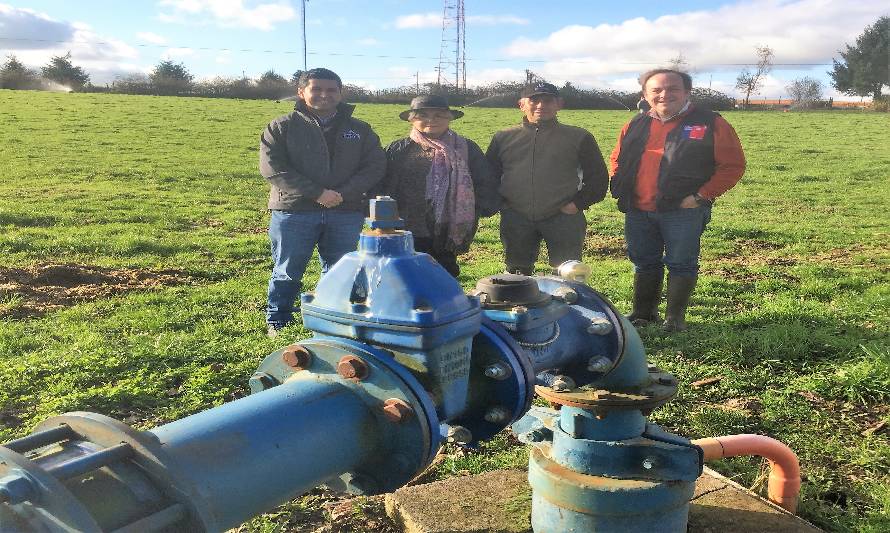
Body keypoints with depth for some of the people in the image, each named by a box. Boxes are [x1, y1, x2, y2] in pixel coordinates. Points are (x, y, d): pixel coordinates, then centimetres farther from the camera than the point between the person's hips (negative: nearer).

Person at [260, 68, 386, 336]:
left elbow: (376, 166, 4)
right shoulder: (281, 127, 4)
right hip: (294, 211, -2)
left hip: (346, 213, 2)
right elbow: (272, 167, -7)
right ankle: (278, 323, 21)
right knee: (287, 273, 6)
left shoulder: (360, 130, 12)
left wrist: (344, 193, -12)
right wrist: (317, 193, -16)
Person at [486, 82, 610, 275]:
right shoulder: (503, 138, 11)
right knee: (516, 273, 10)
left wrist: (578, 203, -5)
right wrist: (499, 203, 2)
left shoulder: (578, 137, 5)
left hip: (563, 218, -2)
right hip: (516, 221, 2)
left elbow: (598, 177, 6)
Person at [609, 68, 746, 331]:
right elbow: (617, 159, 23)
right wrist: (619, 187, 7)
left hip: (683, 211, -4)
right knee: (644, 263, 14)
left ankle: (675, 317, 17)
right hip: (637, 211, 5)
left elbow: (733, 165, -5)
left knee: (681, 264, 4)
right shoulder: (636, 125, 12)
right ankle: (643, 312, 28)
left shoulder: (710, 124, -4)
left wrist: (701, 196, -13)